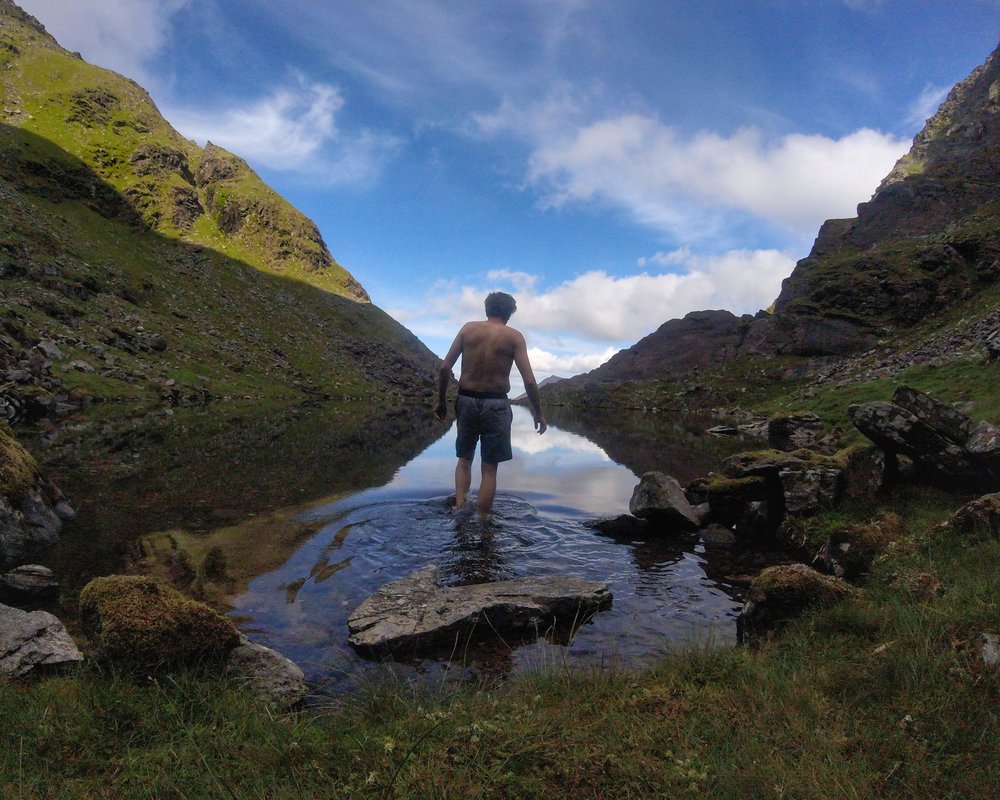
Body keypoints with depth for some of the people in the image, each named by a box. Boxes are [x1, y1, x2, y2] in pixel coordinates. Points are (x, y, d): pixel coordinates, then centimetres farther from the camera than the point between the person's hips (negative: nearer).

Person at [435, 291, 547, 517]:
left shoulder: (468, 328, 4)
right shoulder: (513, 336, -2)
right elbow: (529, 380, -8)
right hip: (495, 404, -2)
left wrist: (441, 401, 9)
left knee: (464, 459, 20)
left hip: (466, 400, 2)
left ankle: (459, 507, 4)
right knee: (489, 467, 8)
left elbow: (445, 368, -1)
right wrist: (538, 413, 2)